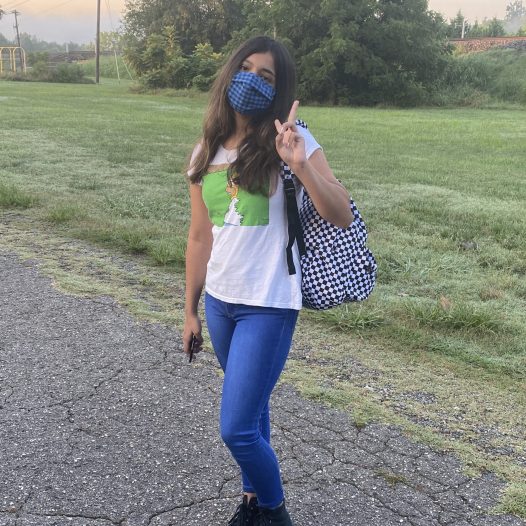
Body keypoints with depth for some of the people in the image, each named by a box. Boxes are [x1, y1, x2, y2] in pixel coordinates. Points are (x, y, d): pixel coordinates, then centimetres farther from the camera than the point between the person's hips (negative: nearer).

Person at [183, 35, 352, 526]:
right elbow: (200, 237, 11)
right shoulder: (206, 152, 6)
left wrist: (300, 165, -32)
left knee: (236, 428, -4)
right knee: (251, 408, 19)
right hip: (219, 301, 5)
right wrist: (191, 310, 15)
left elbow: (341, 217, -17)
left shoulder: (290, 140, -9)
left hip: (269, 306, -5)